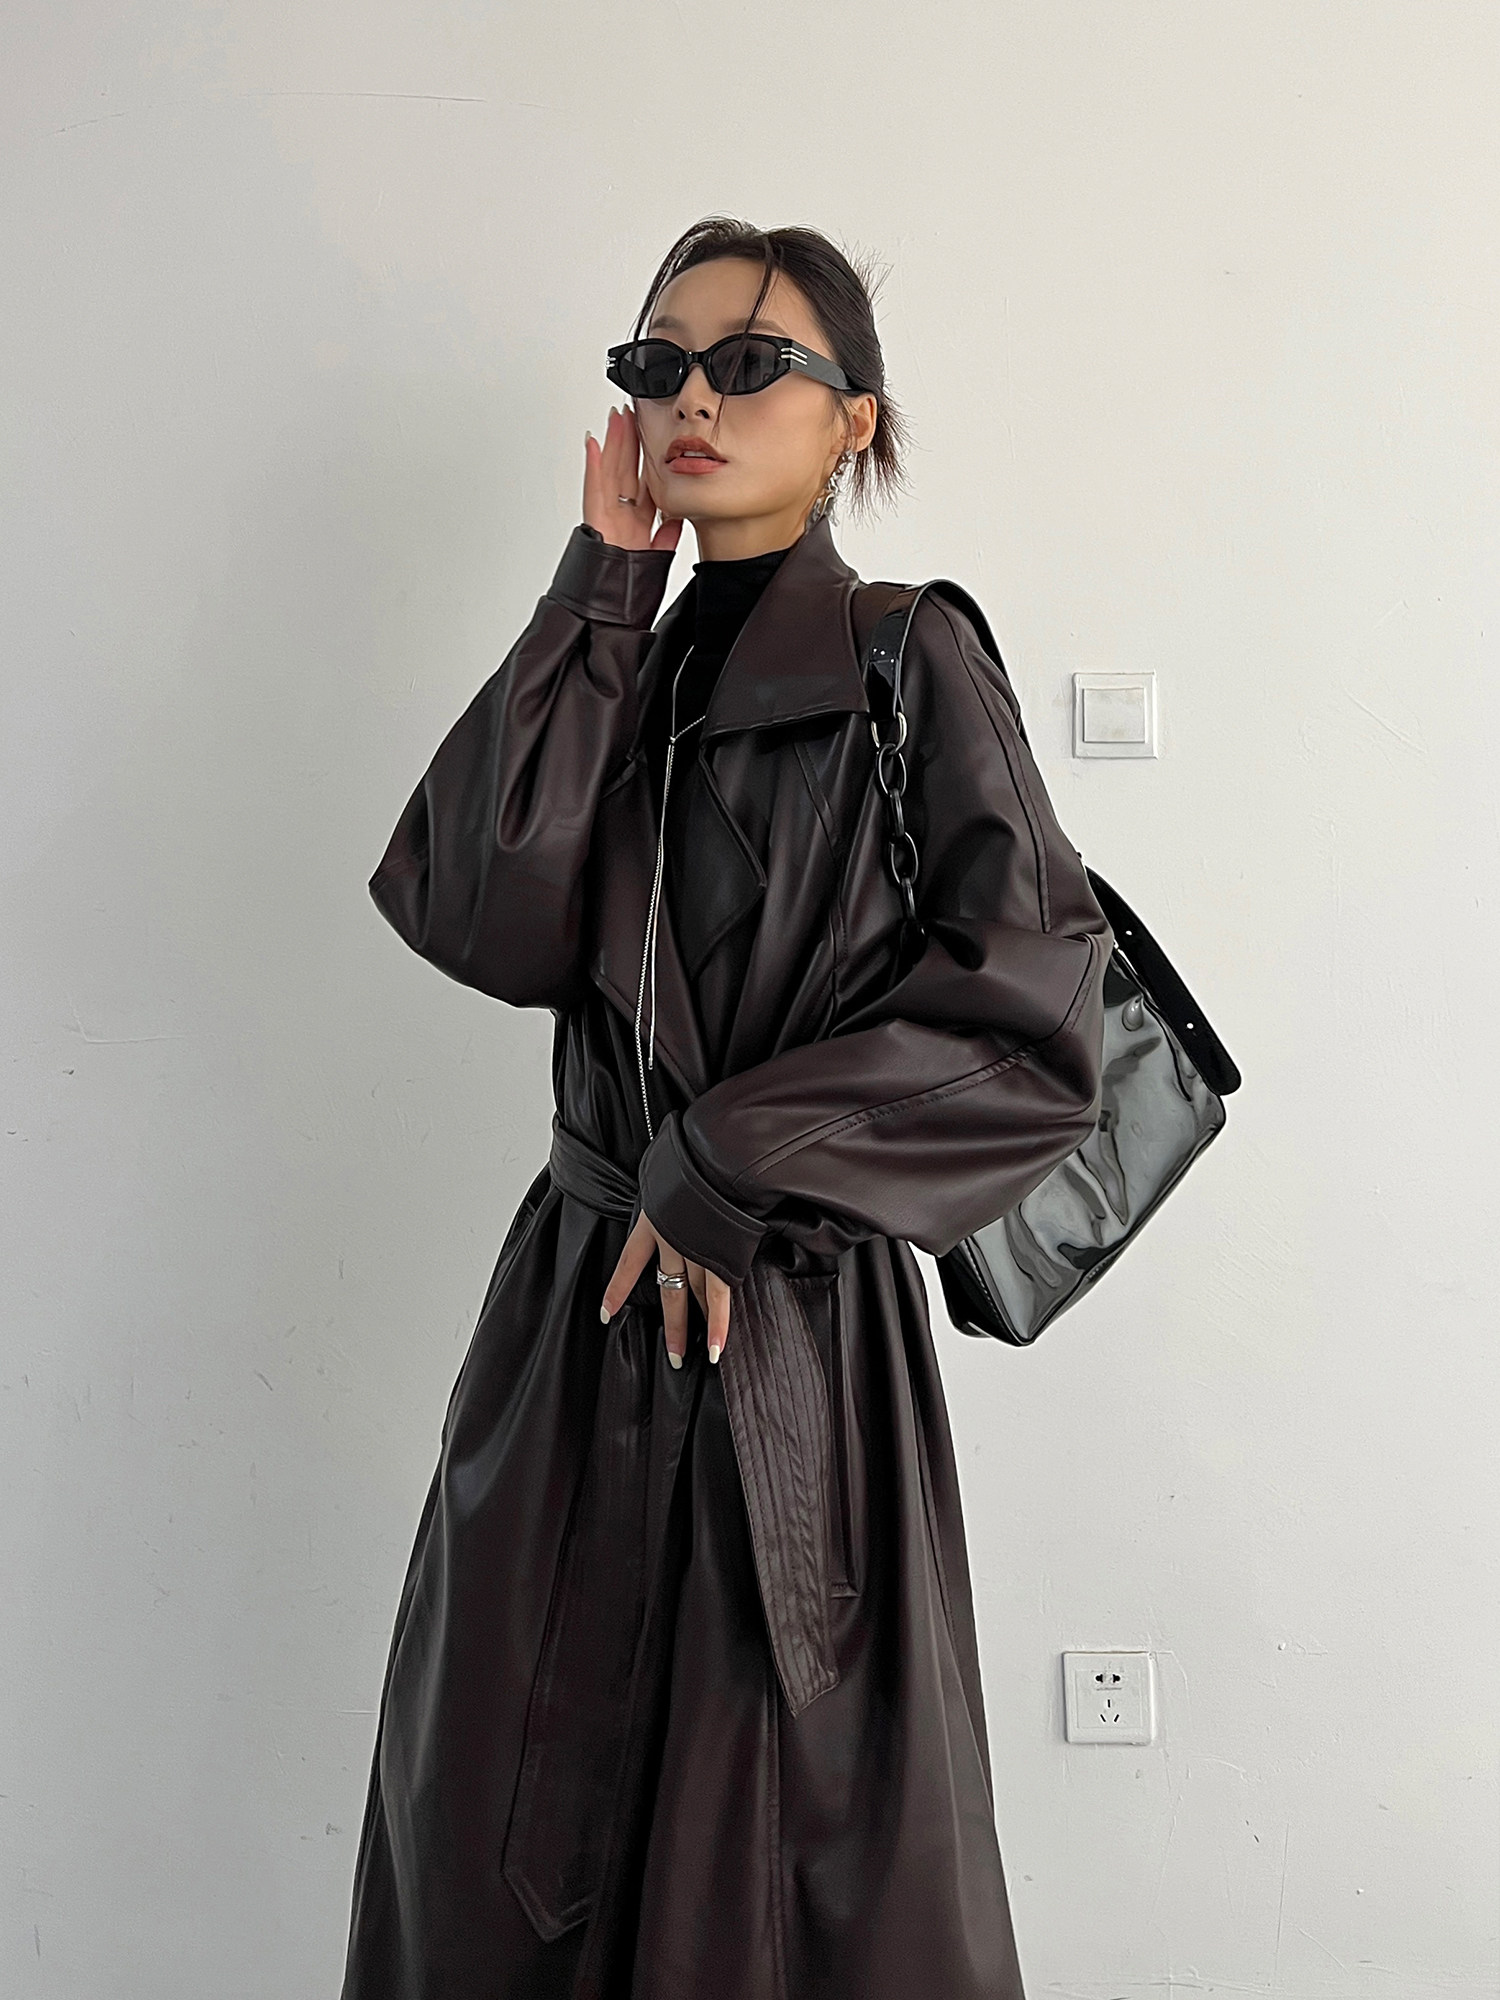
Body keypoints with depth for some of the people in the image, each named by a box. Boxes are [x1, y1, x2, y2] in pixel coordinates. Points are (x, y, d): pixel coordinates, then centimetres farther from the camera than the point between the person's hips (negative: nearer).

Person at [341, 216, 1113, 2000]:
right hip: (576, 1316, 5)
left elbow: (1036, 1020, -11)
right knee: (494, 1849, 12)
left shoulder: (910, 665, -4)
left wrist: (733, 1169, -12)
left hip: (795, 1333, -5)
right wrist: (604, 588, -4)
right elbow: (486, 919, -7)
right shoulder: (626, 672, 11)